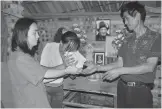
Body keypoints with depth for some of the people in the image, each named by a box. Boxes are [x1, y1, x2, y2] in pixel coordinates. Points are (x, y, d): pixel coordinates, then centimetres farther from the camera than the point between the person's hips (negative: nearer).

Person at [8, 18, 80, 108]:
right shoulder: (20, 58, -23)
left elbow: (43, 70, 3)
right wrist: (67, 71, -10)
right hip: (29, 104, -8)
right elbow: (45, 74, -19)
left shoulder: (25, 55, 7)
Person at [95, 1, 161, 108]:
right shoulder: (128, 40, 10)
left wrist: (120, 71, -18)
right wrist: (97, 68, 0)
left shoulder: (155, 38, -5)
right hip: (122, 87, 4)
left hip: (141, 90, -4)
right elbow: (119, 63, 8)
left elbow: (150, 67, -14)